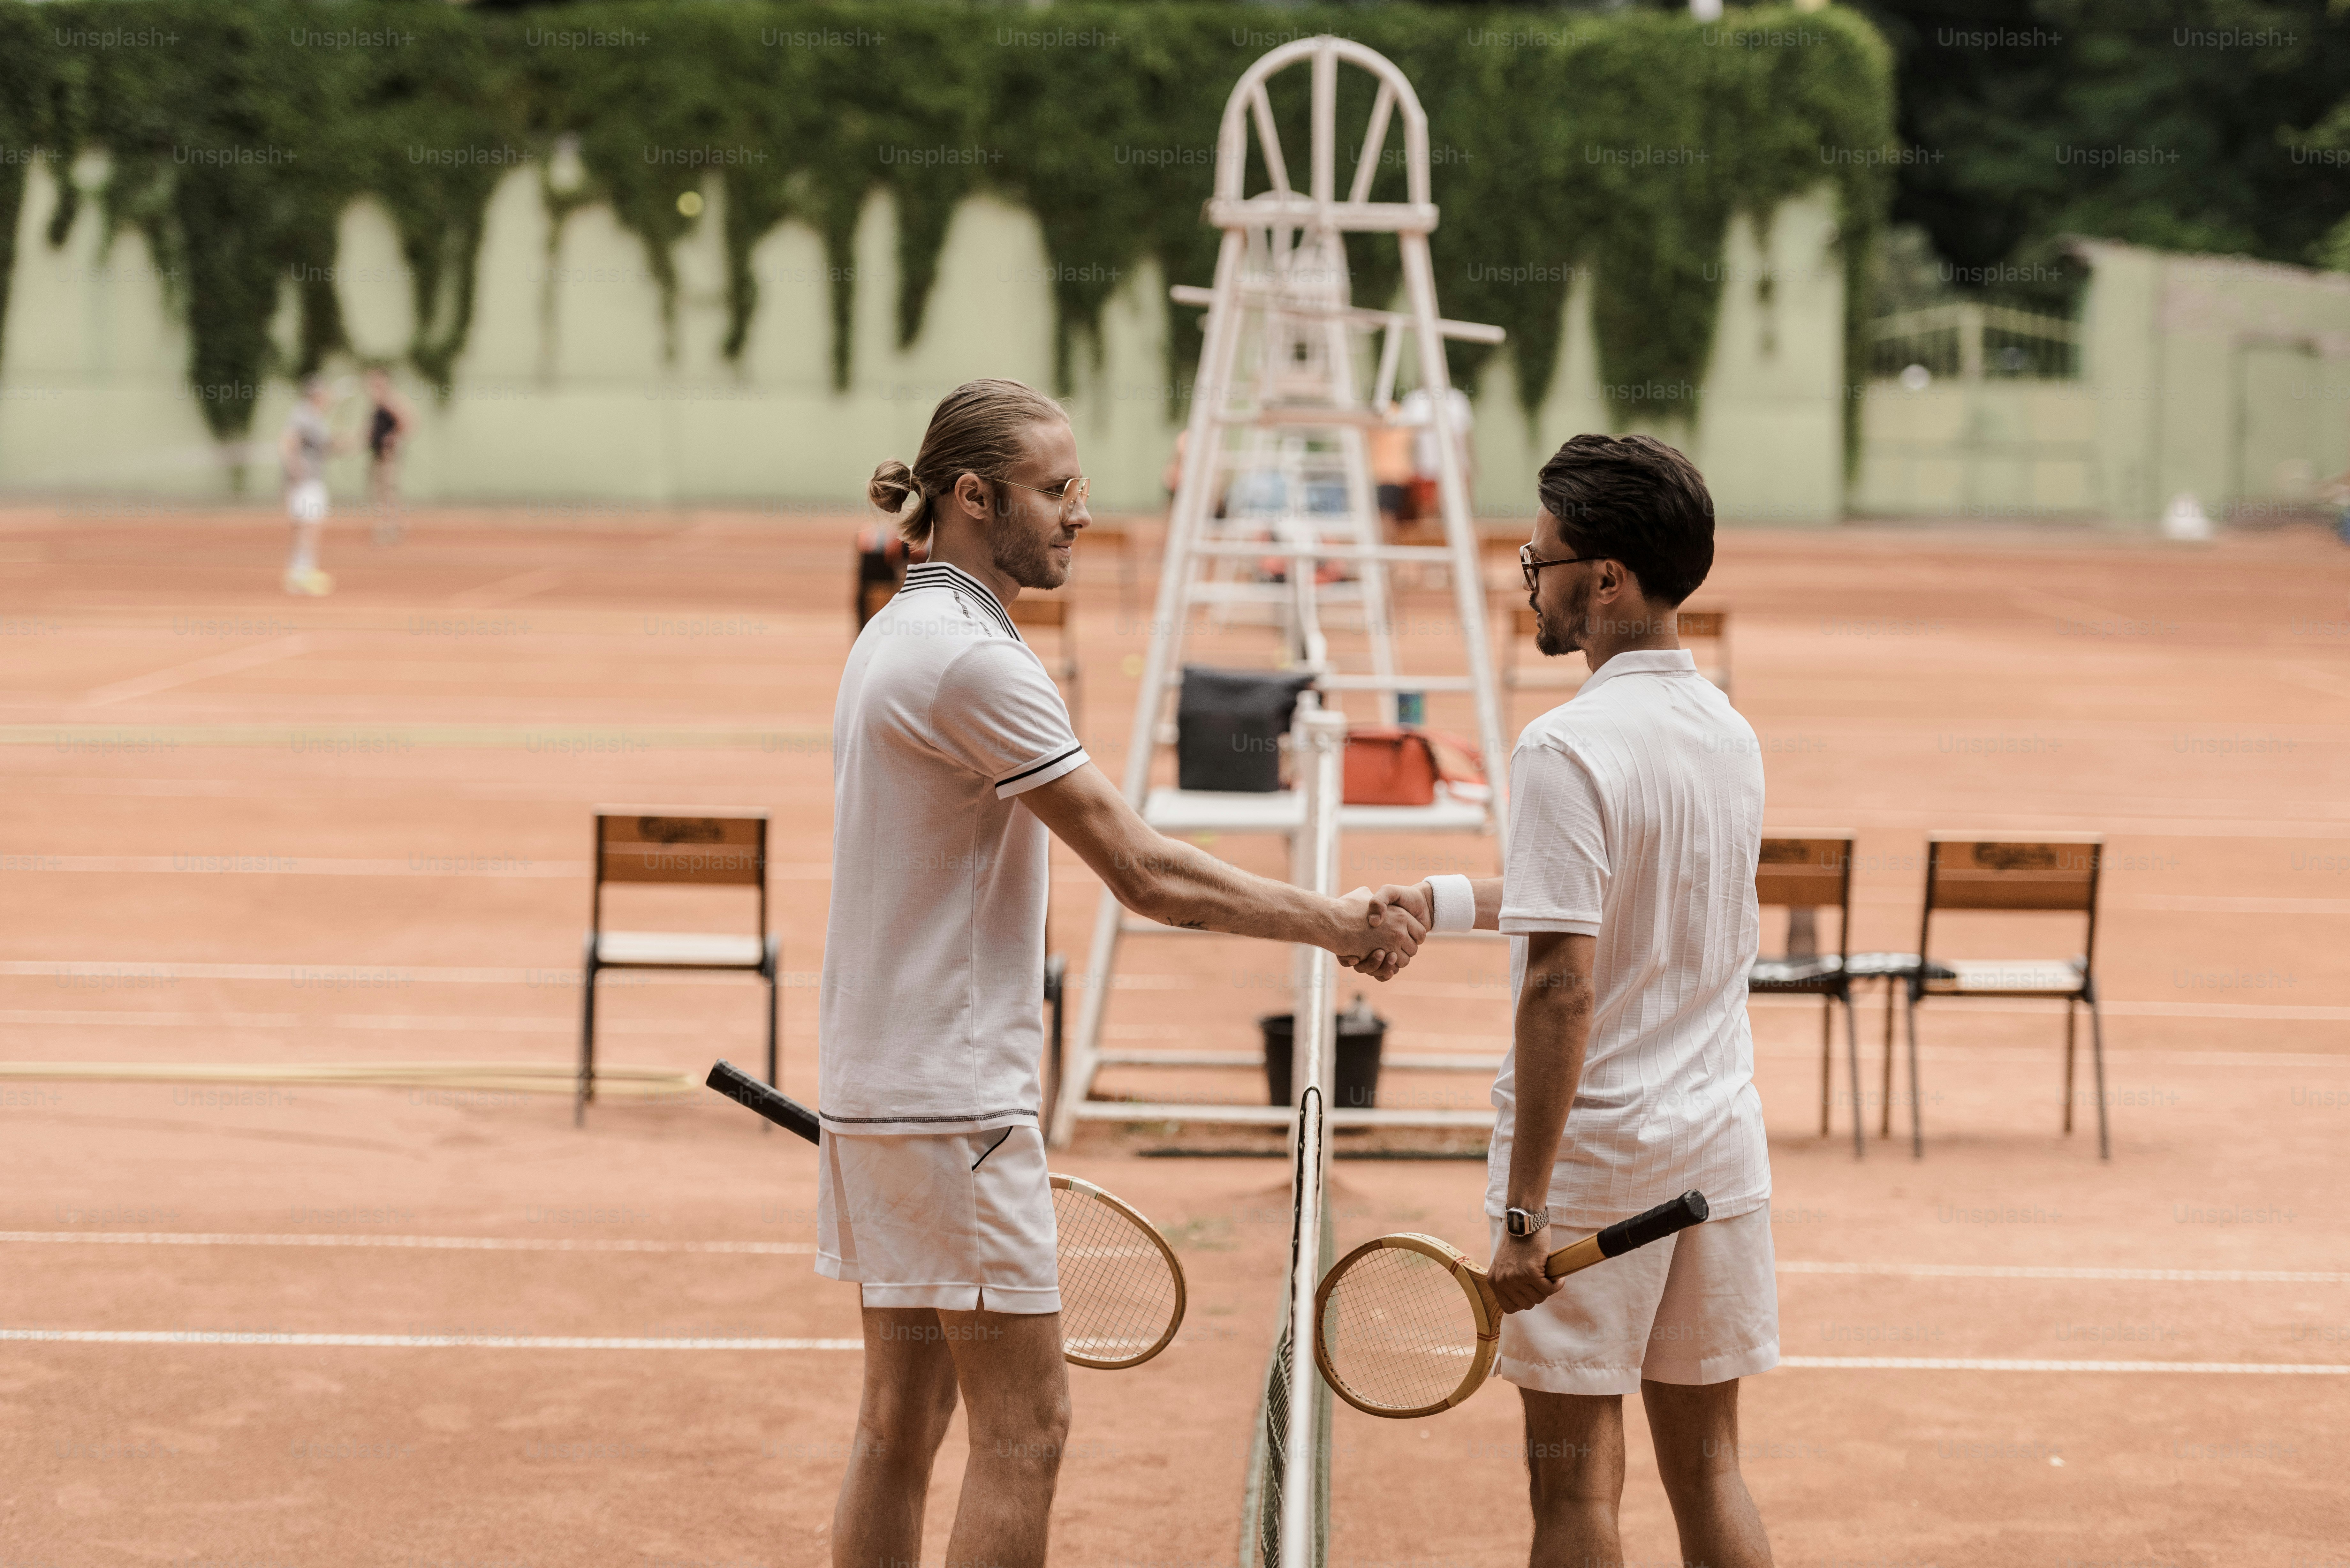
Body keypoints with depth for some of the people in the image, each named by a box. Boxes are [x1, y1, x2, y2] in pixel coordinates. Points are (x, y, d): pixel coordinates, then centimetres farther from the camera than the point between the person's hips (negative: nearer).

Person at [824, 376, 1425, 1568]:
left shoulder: (899, 636, 14)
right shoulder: (972, 656, -17)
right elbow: (1145, 875, -19)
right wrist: (1333, 923, -12)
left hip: (877, 1088, 10)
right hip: (951, 1103, -10)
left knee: (901, 1418, 12)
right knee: (1024, 1427, -4)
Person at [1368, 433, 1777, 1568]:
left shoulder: (1569, 747, -17)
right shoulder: (1729, 733, 7)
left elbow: (1565, 988, -21)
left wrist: (1525, 1208, -20)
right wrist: (1446, 901, 26)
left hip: (1595, 1150, -7)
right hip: (1719, 1143, 7)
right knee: (1707, 1468, 13)